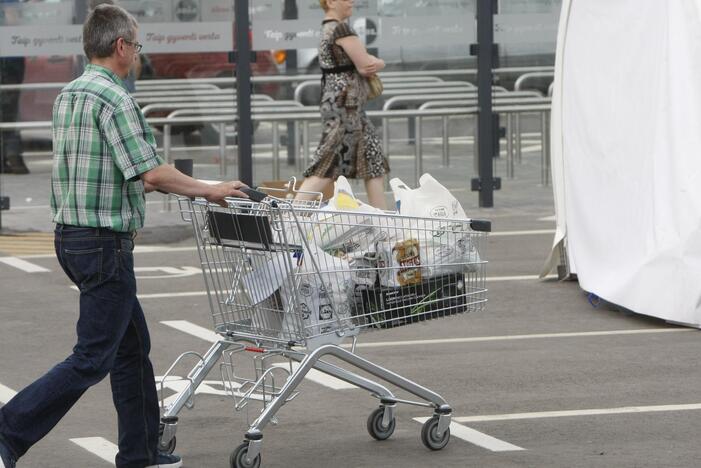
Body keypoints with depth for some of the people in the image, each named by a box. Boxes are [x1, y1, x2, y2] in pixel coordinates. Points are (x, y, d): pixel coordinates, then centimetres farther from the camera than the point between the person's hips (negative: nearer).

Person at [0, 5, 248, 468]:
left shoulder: (68, 95, 11)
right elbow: (151, 172, -22)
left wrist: (163, 186, 22)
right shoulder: (114, 99, -17)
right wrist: (208, 190, -9)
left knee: (133, 344, 16)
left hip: (71, 235, 10)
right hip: (105, 242, -10)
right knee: (93, 358, -5)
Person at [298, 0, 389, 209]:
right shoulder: (341, 29, -14)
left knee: (374, 161, 10)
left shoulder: (328, 28, 16)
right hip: (345, 105, -10)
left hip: (346, 105, 10)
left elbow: (364, 62, 18)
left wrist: (373, 64, -4)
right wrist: (378, 64, 7)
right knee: (329, 163, -11)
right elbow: (366, 65, -15)